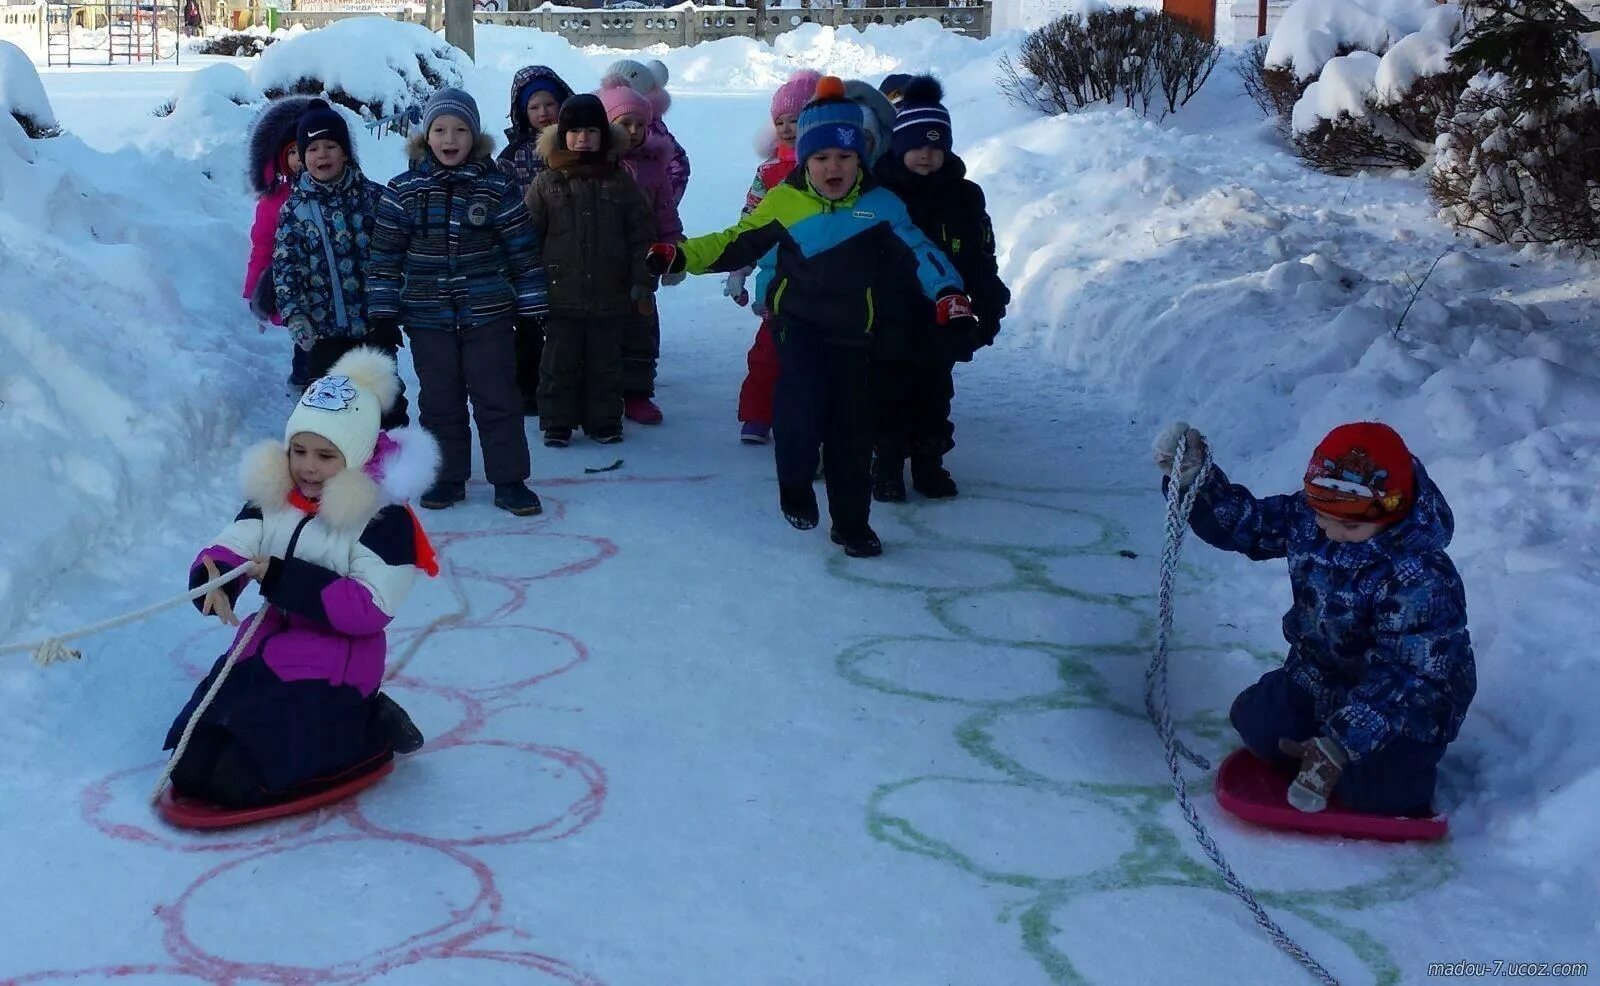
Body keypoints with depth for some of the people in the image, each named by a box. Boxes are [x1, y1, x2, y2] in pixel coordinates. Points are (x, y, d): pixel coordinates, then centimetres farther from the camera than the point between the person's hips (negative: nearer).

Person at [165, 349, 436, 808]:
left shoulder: (385, 517, -14)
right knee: (190, 769, 1)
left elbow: (370, 608, -22)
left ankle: (369, 732, 5)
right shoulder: (272, 496, 5)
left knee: (237, 781, -15)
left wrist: (285, 579, -26)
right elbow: (227, 549, -5)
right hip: (261, 654, 7)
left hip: (333, 673, -7)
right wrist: (213, 579, -31)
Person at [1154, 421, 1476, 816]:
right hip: (1319, 677, 6)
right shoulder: (1308, 515, -16)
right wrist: (1194, 480, -20)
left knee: (1371, 787, -18)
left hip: (1409, 703, -6)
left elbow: (1402, 678, -36)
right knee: (1255, 723, -3)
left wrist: (1339, 746, -43)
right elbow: (1245, 522, -1)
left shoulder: (1421, 579, -36)